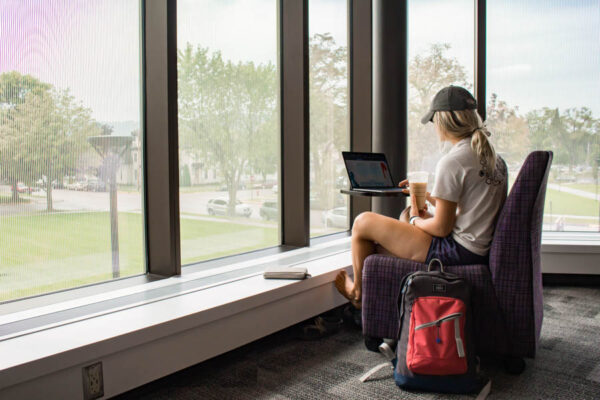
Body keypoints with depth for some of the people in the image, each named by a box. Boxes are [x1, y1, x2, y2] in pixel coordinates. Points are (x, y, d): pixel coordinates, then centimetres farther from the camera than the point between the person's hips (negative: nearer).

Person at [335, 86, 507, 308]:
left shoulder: (452, 162, -20)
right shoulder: (495, 158, 9)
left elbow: (442, 227, -18)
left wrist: (415, 220, 2)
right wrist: (427, 195, 22)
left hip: (458, 252, -10)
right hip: (479, 248, 10)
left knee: (363, 223, 0)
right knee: (407, 214, 31)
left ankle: (359, 292, 26)